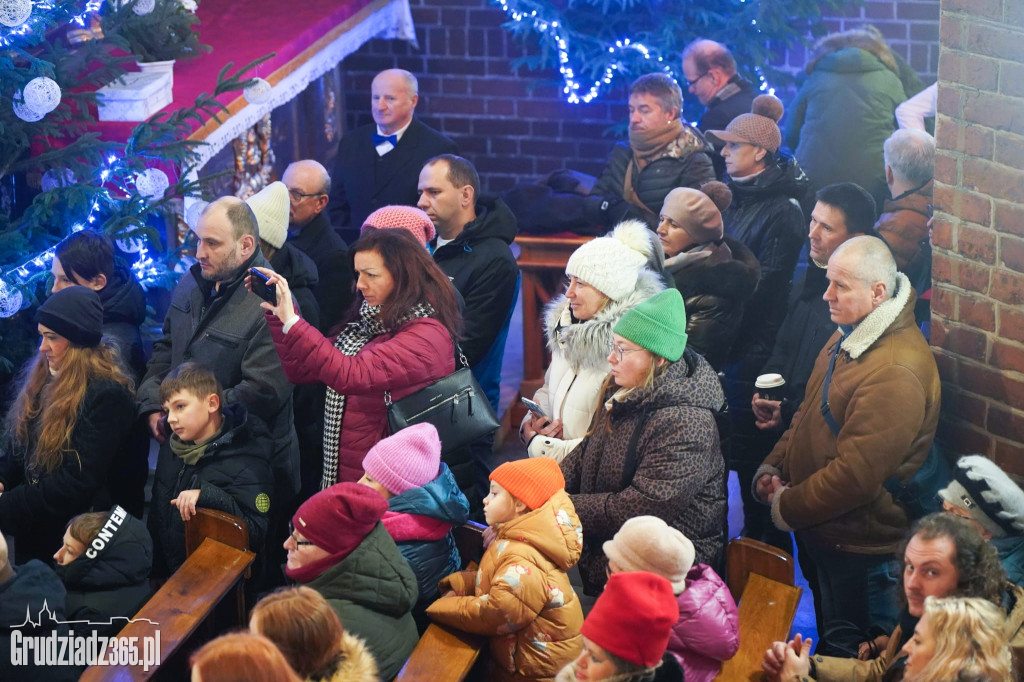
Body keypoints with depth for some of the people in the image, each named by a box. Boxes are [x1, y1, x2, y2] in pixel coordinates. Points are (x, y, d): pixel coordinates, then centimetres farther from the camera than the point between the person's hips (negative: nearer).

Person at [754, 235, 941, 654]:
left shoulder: (897, 372, -29)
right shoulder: (847, 339, 4)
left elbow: (856, 475, -29)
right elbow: (809, 414, 17)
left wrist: (787, 507, -17)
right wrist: (772, 467, 3)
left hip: (861, 552, -9)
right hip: (824, 536, 9)